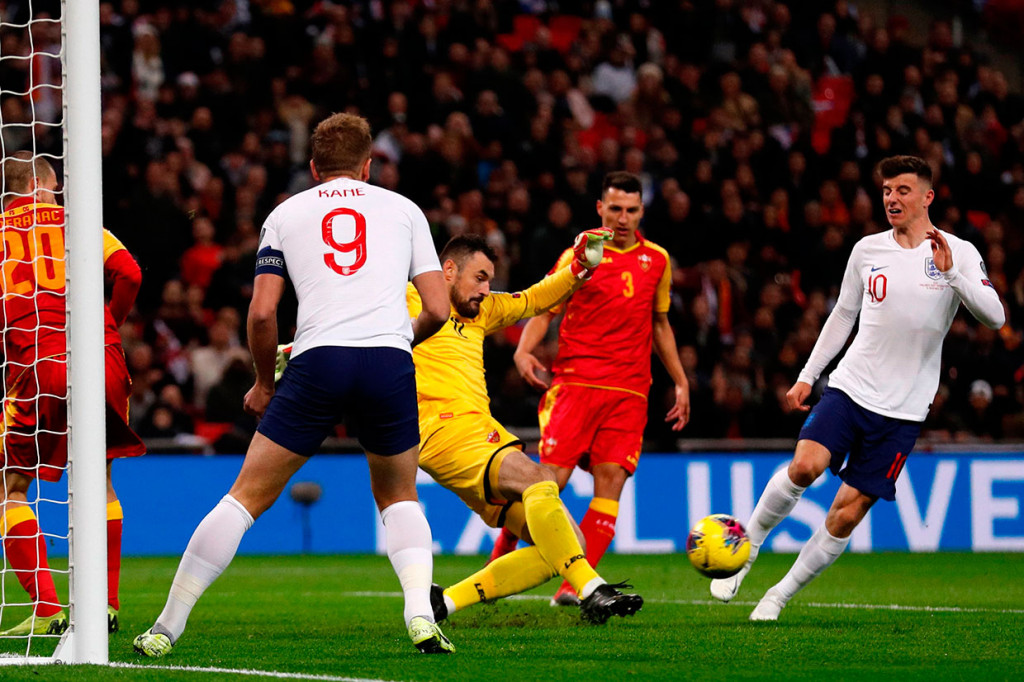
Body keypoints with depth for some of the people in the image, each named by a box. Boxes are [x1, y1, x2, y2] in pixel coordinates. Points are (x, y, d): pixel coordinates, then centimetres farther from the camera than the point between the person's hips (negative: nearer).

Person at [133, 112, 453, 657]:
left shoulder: (286, 214, 18)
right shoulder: (404, 209, 19)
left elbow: (261, 312, 9)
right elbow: (438, 309, 13)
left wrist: (263, 383, 24)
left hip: (317, 363, -1)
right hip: (390, 363, 1)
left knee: (248, 497, 8)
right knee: (399, 498, 21)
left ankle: (168, 626, 6)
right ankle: (421, 615, -2)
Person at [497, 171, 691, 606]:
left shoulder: (657, 260, 15)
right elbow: (543, 308, 3)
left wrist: (680, 382, 24)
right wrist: (524, 351, -16)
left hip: (629, 391, 3)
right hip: (576, 382, -3)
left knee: (611, 481, -10)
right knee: (551, 478, -11)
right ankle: (499, 558, 9)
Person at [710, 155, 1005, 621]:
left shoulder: (959, 253, -1)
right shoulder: (867, 250, 7)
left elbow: (994, 318, -13)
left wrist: (952, 272, -25)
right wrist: (807, 376, 16)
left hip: (902, 410, -1)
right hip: (850, 386, 1)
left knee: (846, 515, -4)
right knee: (805, 465, -25)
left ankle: (781, 595, 10)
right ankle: (747, 547, -5)